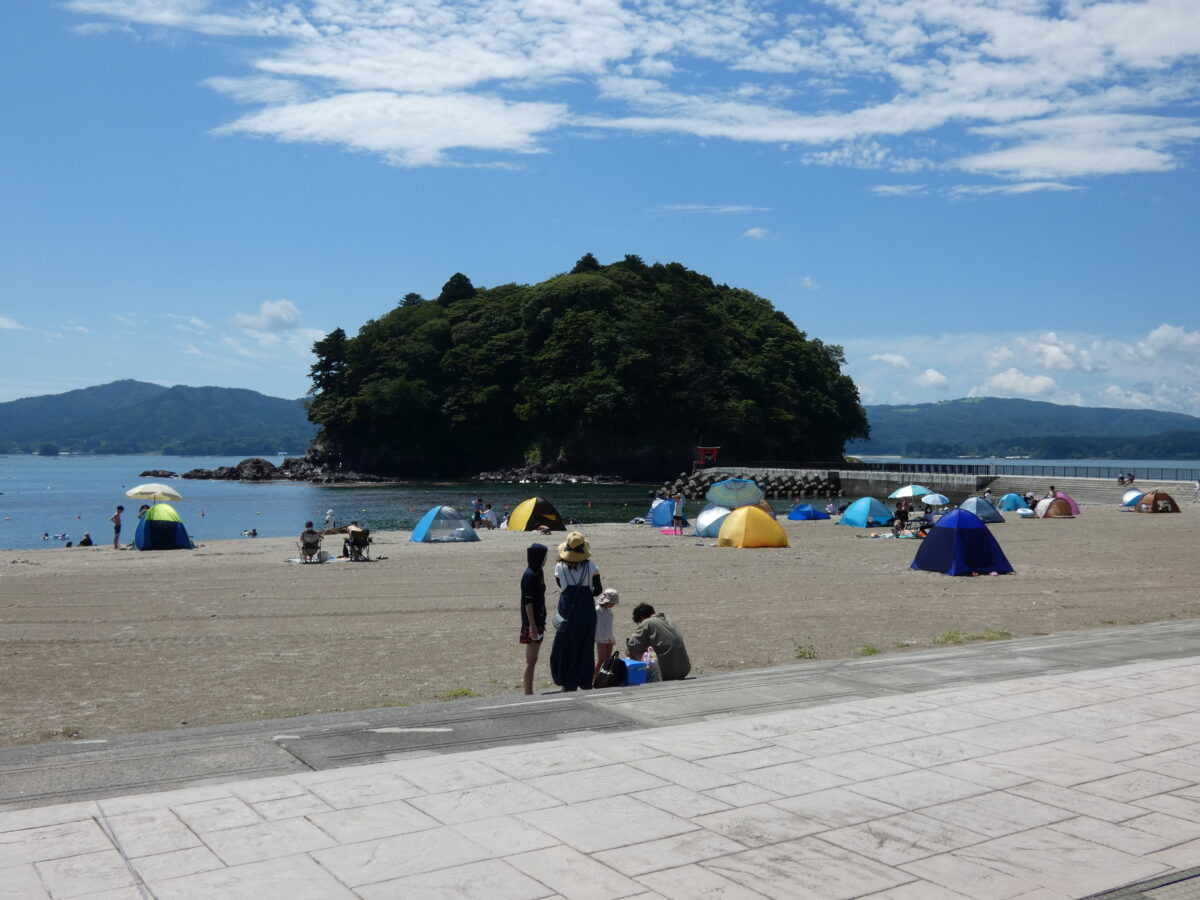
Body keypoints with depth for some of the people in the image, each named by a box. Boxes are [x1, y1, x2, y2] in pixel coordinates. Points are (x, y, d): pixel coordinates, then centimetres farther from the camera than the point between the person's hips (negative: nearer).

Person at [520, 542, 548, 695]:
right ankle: (528, 693, 0)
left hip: (538, 621, 10)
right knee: (531, 660, -5)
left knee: (532, 659, 14)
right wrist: (532, 625, -23)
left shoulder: (537, 573, 12)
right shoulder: (530, 575, -17)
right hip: (532, 623, -10)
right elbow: (528, 602, -20)